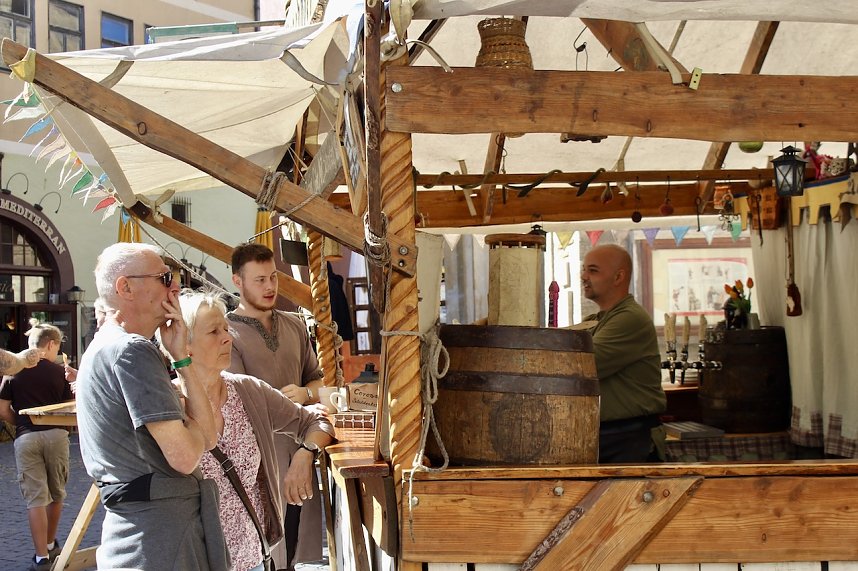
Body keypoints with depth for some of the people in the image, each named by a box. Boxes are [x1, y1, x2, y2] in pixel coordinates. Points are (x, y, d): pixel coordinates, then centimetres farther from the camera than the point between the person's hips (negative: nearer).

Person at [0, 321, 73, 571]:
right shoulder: (58, 372, 3)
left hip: (26, 438, 0)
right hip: (56, 435, 1)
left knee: (36, 498, 0)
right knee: (56, 494, 18)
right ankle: (51, 544, 32)